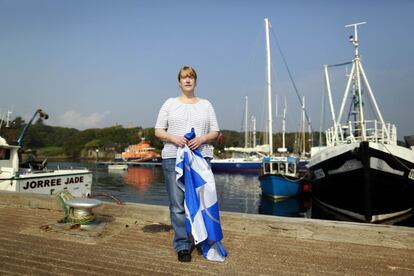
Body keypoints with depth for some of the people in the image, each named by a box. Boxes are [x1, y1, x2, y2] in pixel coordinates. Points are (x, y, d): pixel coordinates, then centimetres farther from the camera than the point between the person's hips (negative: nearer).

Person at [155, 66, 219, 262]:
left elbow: (215, 132, 10)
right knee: (177, 204, -2)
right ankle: (183, 246, 8)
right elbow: (158, 131, 7)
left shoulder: (206, 105, 13)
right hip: (173, 158, -1)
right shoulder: (170, 104, 10)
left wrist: (202, 138, -11)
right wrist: (173, 138, -13)